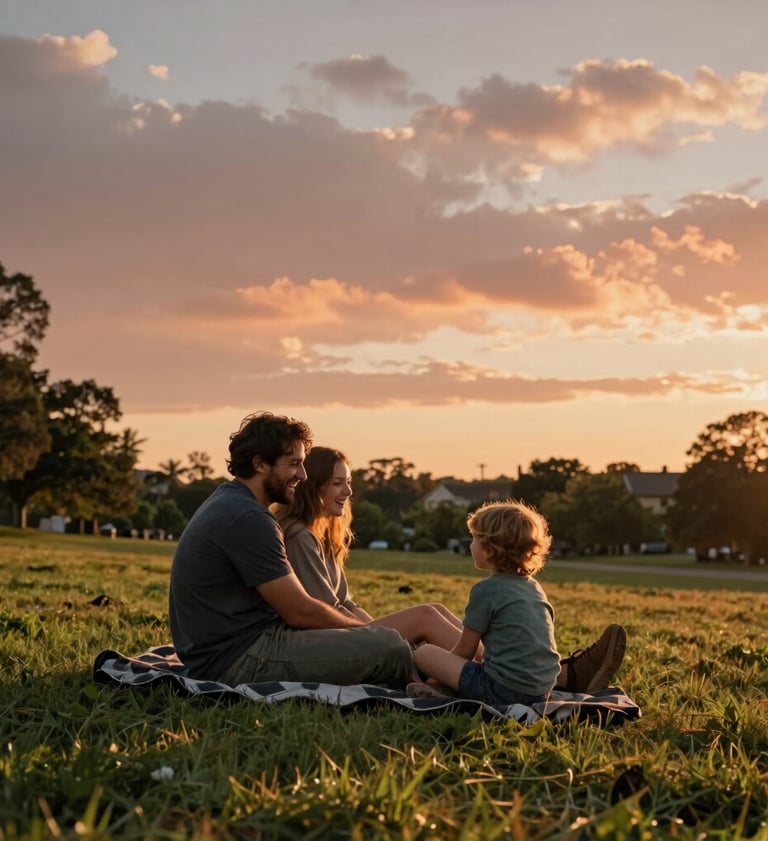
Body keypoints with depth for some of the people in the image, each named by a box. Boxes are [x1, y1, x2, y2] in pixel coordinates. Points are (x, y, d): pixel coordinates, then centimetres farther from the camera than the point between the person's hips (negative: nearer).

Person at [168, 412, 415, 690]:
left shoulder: (228, 504, 15)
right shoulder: (248, 518, -17)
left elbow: (287, 603, 18)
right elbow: (300, 612, -15)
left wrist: (363, 630, 11)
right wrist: (368, 631, 2)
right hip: (238, 661, -10)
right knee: (390, 647, -18)